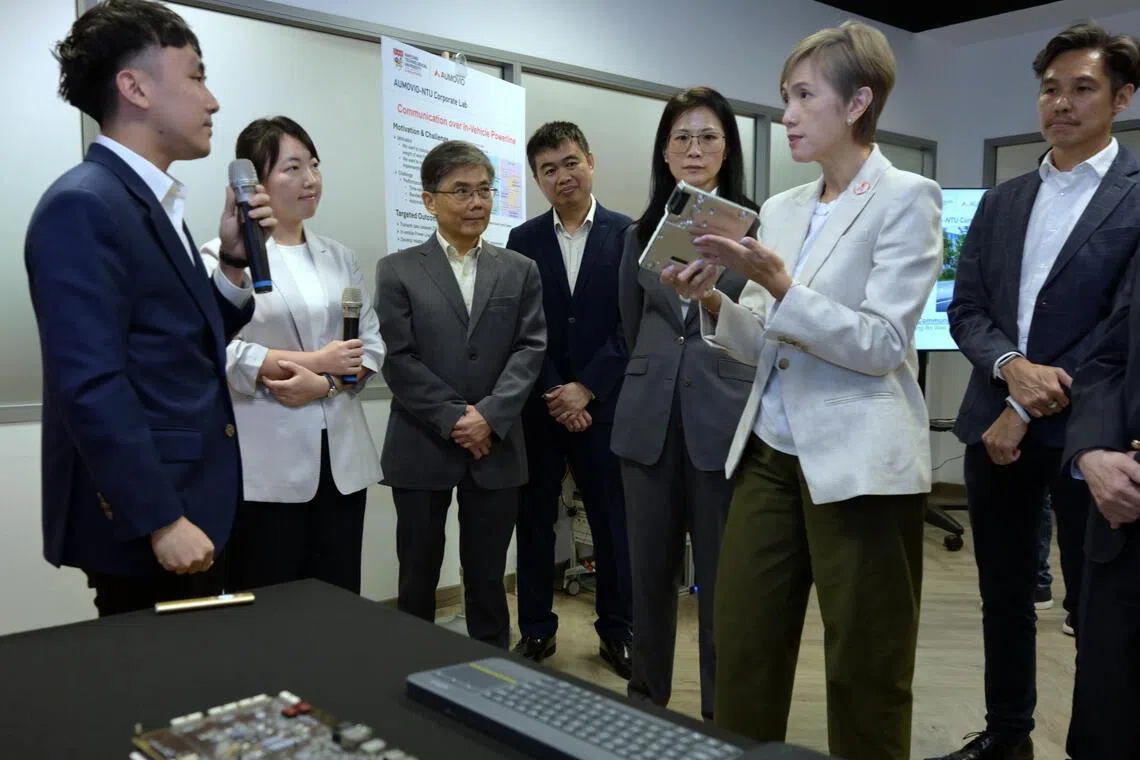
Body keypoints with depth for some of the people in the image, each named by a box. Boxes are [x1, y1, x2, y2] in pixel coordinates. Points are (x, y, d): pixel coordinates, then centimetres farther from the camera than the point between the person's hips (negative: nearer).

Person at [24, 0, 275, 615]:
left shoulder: (152, 203, 13)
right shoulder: (82, 204, -16)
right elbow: (92, 385, -23)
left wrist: (234, 261, 1)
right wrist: (161, 521, -21)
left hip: (187, 507, 9)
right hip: (141, 526, -9)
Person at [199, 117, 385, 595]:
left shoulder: (339, 256, 15)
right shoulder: (221, 256, -3)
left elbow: (371, 344, 8)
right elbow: (220, 351, -15)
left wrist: (325, 383, -10)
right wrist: (317, 360, -12)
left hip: (341, 460, 5)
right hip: (267, 466, -5)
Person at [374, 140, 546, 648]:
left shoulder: (520, 271, 9)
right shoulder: (397, 270, 3)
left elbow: (530, 349, 0)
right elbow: (398, 358, -5)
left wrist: (489, 416, -14)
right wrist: (454, 418, -13)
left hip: (496, 447, 1)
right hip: (422, 448, -1)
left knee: (488, 578, 10)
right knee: (418, 578, 10)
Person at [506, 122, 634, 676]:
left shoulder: (627, 234, 0)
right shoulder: (523, 240, 5)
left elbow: (633, 324, -5)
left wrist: (585, 389, -11)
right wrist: (553, 395, -9)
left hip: (601, 404, -1)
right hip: (537, 407, 2)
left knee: (612, 521, 7)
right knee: (535, 520, 9)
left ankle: (617, 629, 22)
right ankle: (536, 629, 23)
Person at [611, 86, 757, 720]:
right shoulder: (641, 233, 11)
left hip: (726, 419, -3)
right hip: (650, 422, 3)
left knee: (723, 575, 4)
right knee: (650, 569, 12)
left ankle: (724, 714, 20)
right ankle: (646, 702, 29)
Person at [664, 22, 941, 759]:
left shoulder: (906, 197, -6)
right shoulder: (781, 209, 12)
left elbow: (882, 345, -14)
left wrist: (778, 284, -22)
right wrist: (713, 301, -5)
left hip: (857, 464, -6)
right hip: (768, 454, 6)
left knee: (863, 675, 8)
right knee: (741, 655, 10)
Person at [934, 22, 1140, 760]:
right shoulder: (1001, 201, 11)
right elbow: (966, 309, 7)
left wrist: (1027, 409, -14)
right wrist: (1011, 365, -14)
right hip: (993, 422, 5)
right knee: (1004, 594, 15)